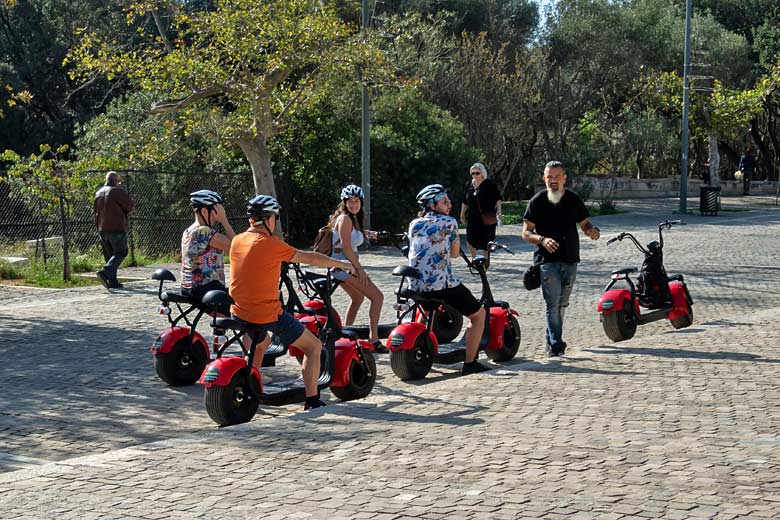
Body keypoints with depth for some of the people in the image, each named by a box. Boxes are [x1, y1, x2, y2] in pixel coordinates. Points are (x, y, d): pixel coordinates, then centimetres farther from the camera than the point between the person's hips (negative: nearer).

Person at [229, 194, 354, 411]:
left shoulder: (237, 241, 4)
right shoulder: (272, 244, -14)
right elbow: (310, 258, -6)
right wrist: (342, 264, 6)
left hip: (239, 313, 7)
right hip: (268, 314, -7)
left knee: (260, 343, 37)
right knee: (313, 346, 8)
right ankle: (312, 400, 2)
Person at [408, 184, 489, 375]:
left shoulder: (414, 224, 13)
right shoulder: (449, 223, -2)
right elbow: (455, 253, 8)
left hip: (416, 285, 6)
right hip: (442, 285, -6)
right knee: (478, 314, 10)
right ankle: (470, 363, 4)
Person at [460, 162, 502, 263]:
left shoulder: (490, 184, -2)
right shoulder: (468, 185, 12)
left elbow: (498, 199, -1)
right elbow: (465, 202, 19)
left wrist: (498, 211, -12)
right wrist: (462, 215, 19)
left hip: (487, 218, -4)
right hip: (472, 217, 4)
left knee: (485, 241, 1)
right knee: (470, 239, -6)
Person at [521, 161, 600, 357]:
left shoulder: (574, 200, 7)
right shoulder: (537, 201, -2)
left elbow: (585, 224, 16)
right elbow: (526, 232, -1)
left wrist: (593, 230, -9)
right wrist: (542, 239, -21)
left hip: (570, 260, 4)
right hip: (547, 260, -4)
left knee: (562, 303, 14)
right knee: (553, 302, -12)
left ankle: (552, 337, 30)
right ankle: (555, 344, -11)